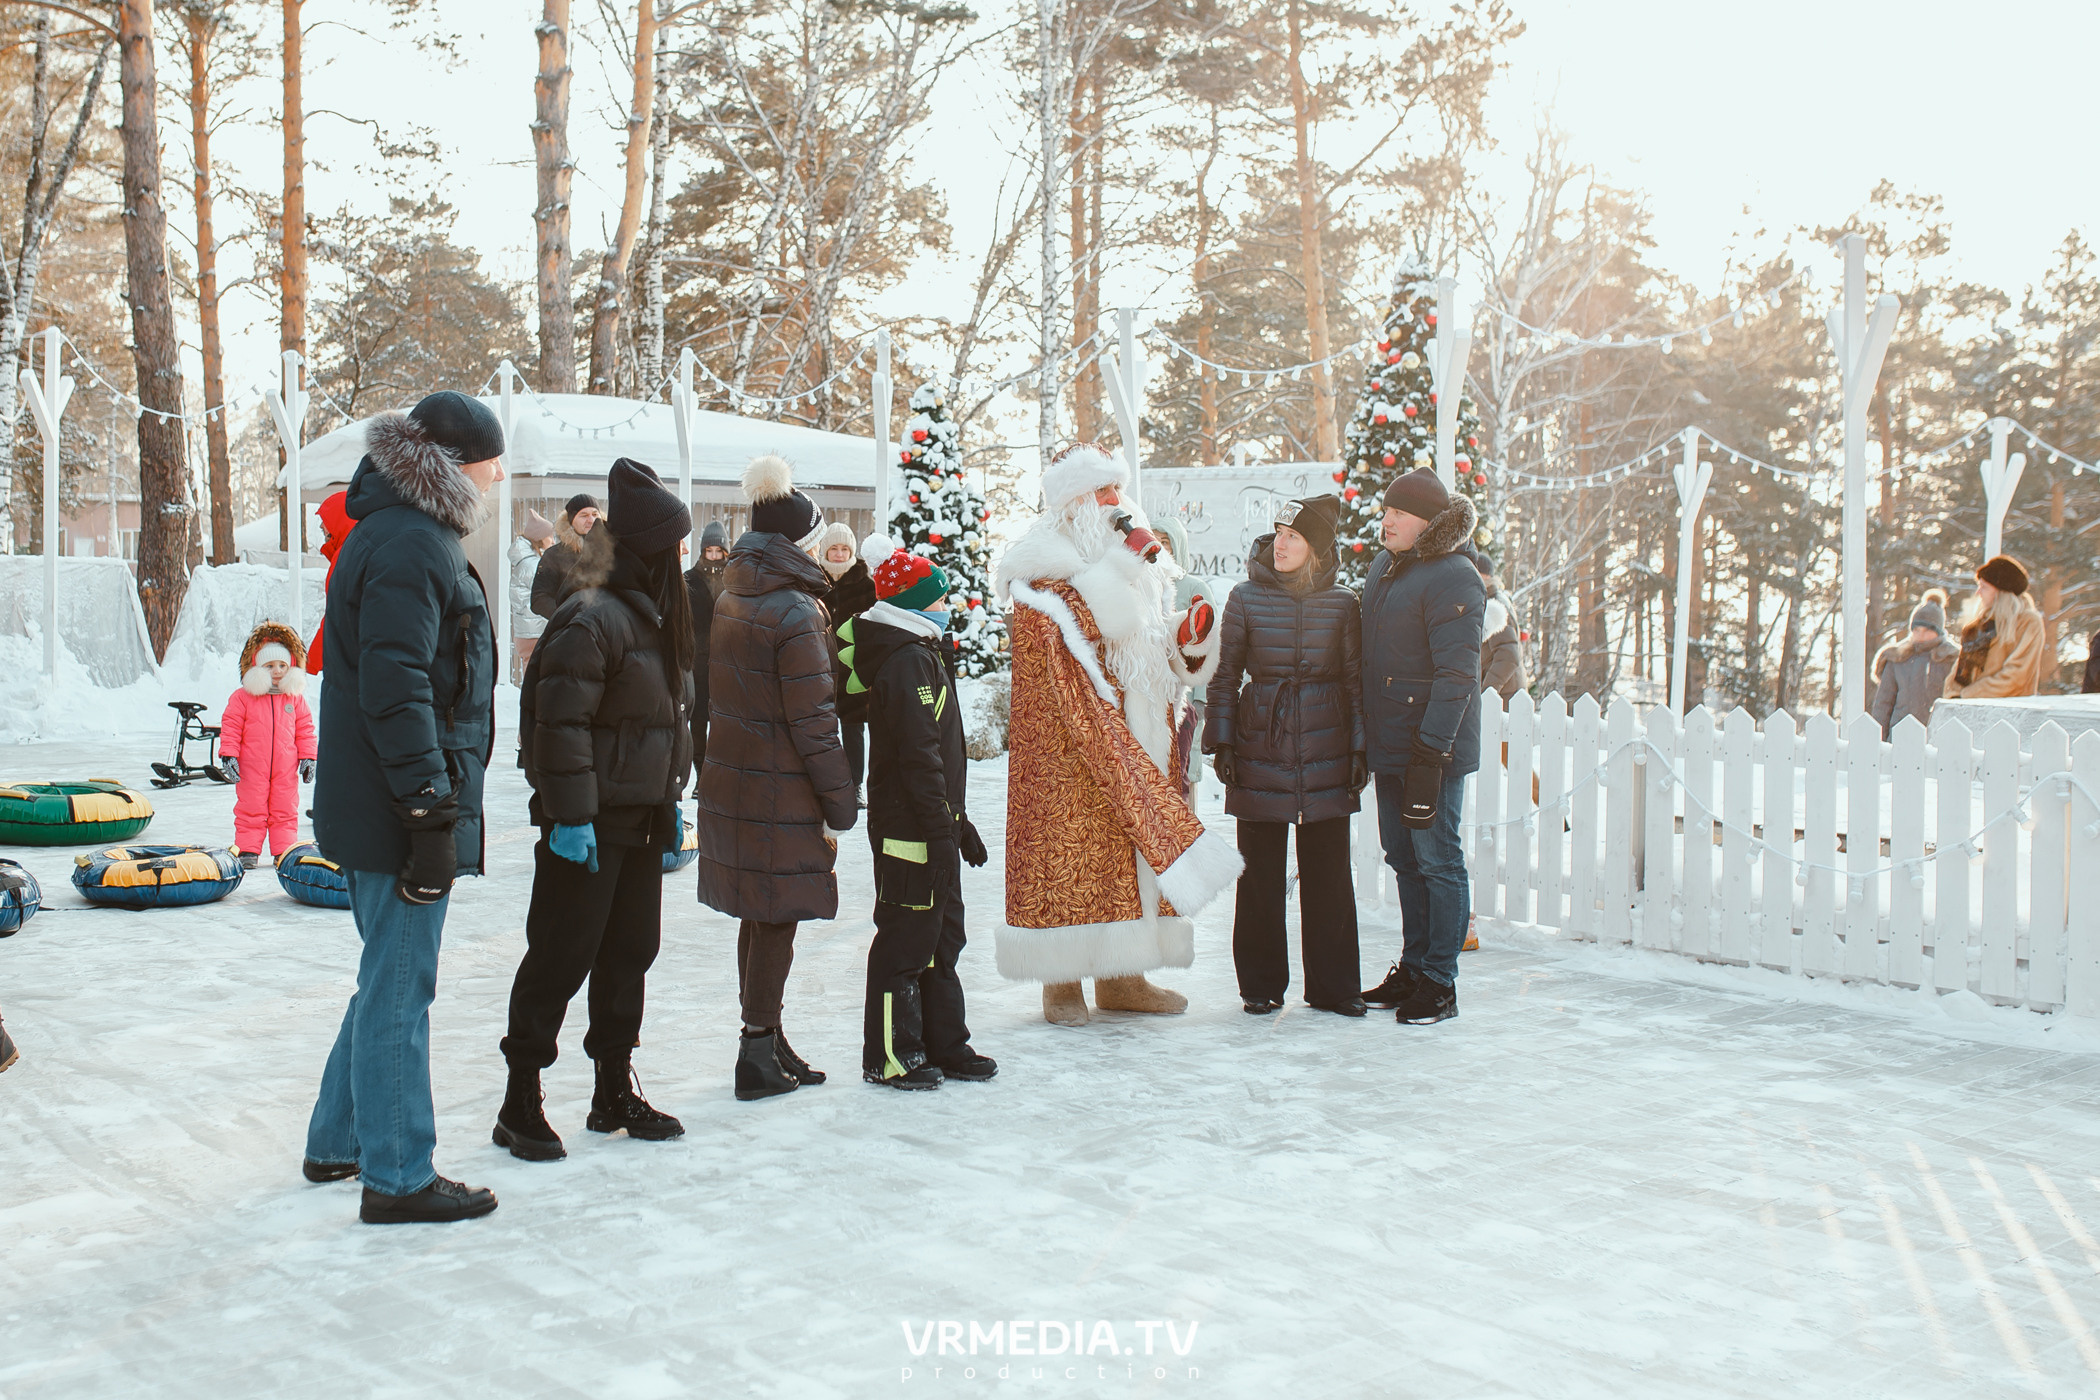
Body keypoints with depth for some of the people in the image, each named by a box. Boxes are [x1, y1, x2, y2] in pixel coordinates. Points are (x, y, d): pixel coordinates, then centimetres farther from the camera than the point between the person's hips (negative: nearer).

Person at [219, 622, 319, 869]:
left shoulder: (295, 698, 6)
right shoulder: (242, 697, -1)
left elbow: (304, 729, 11)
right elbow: (230, 726, -1)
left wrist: (307, 757, 6)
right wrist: (228, 755, -8)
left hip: (286, 768, 2)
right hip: (252, 767, -2)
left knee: (285, 811, 6)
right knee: (251, 810, 2)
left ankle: (285, 851, 12)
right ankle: (247, 851, 8)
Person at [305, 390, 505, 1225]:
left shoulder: (410, 535, 17)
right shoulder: (409, 546, -17)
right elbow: (396, 691, -24)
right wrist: (430, 814, -24)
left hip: (383, 808, 11)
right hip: (401, 810, -11)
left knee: (393, 977, 20)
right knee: (399, 986, -2)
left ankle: (339, 1143, 32)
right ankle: (397, 1179, 7)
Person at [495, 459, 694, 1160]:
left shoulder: (652, 617, 14)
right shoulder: (591, 617, -18)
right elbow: (560, 721, -22)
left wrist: (669, 803, 21)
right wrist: (570, 814, -23)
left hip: (639, 820, 10)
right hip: (590, 826, -9)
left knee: (629, 952, 14)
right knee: (561, 957, -2)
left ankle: (615, 1091, 26)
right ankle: (521, 1101, 9)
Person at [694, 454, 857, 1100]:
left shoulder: (729, 598, 8)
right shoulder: (795, 615, -17)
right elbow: (812, 721, -17)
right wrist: (839, 805, -11)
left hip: (730, 778, 8)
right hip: (781, 793, -8)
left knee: (759, 916, 16)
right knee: (776, 919, 1)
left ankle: (766, 1043, 25)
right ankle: (759, 1054, 7)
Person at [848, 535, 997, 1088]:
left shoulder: (924, 653, 14)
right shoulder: (909, 662, -17)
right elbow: (919, 757, -23)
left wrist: (957, 822, 21)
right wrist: (944, 829, -22)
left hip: (935, 826, 10)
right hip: (911, 833, -10)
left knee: (943, 936, 16)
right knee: (906, 940, -2)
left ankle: (945, 1045, 25)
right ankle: (889, 1057, 8)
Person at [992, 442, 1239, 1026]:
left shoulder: (1134, 564, 18)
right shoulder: (1043, 566, -5)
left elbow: (1153, 644, 19)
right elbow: (1086, 626, -19)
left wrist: (1189, 637, -2)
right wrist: (1121, 563, -20)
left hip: (1134, 746, 7)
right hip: (1067, 745, -7)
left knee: (1129, 846, 8)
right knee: (1068, 846, -7)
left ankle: (1118, 976, 15)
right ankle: (1062, 982, -1)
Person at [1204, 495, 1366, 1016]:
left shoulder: (1341, 603, 3)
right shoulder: (1245, 599, 1)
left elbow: (1355, 680, 8)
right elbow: (1226, 676, 5)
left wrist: (1361, 748, 4)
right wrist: (1221, 743, 0)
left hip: (1326, 753, 1)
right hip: (1260, 752, 0)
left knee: (1328, 870, 4)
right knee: (1260, 872, 4)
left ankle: (1332, 985, 16)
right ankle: (1261, 985, 16)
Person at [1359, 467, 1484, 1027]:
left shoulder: (1452, 578, -13)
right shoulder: (1385, 569, 14)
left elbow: (1455, 675, -19)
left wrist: (1429, 753, -23)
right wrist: (1364, 740, 17)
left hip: (1434, 747, -8)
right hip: (1388, 744, 8)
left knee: (1436, 859, -2)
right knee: (1403, 858, 13)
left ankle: (1439, 983, 6)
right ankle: (1412, 969, 23)